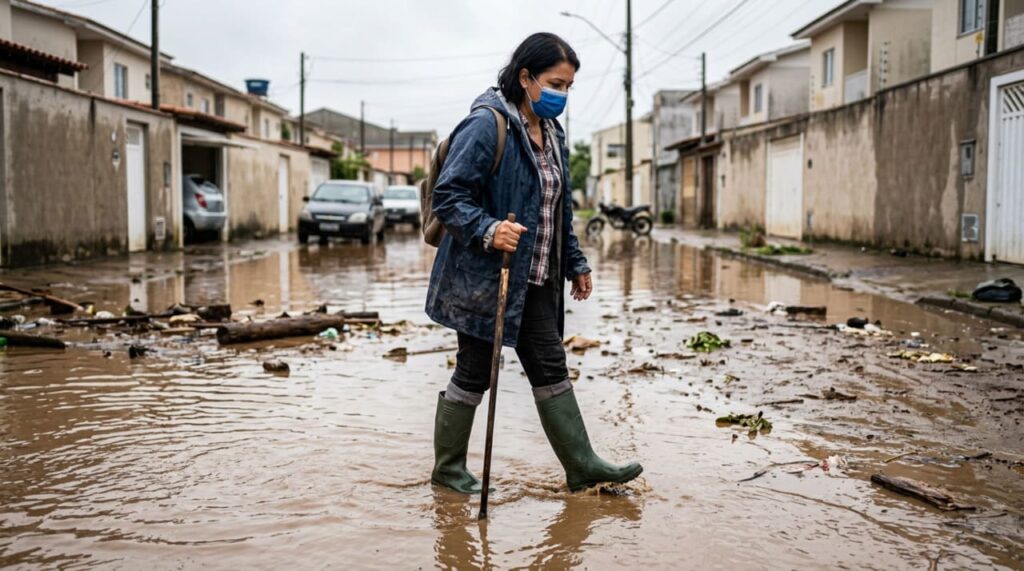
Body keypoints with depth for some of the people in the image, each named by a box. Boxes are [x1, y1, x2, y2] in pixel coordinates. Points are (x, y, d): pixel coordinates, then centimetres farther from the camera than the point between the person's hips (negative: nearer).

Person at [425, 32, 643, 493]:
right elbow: (448, 195, -18)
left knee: (551, 369, 10)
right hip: (484, 278, -8)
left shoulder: (551, 134, 14)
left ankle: (582, 466, 17)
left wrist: (575, 264, 24)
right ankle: (448, 469, 19)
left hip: (535, 281, 8)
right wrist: (487, 230, -33)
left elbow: (559, 210, 23)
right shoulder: (486, 125, -14)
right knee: (474, 374, 2)